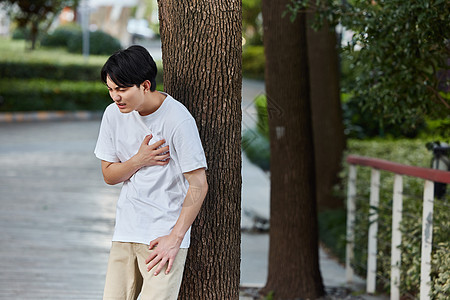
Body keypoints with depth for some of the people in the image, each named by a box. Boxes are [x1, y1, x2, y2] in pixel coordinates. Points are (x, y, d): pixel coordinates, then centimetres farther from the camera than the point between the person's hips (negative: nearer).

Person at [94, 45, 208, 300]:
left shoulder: (178, 119, -14)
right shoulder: (114, 114, 3)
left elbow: (198, 185, -11)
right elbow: (109, 174, 10)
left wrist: (175, 238, -13)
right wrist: (140, 160, -11)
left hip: (165, 234, -5)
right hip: (125, 231, 5)